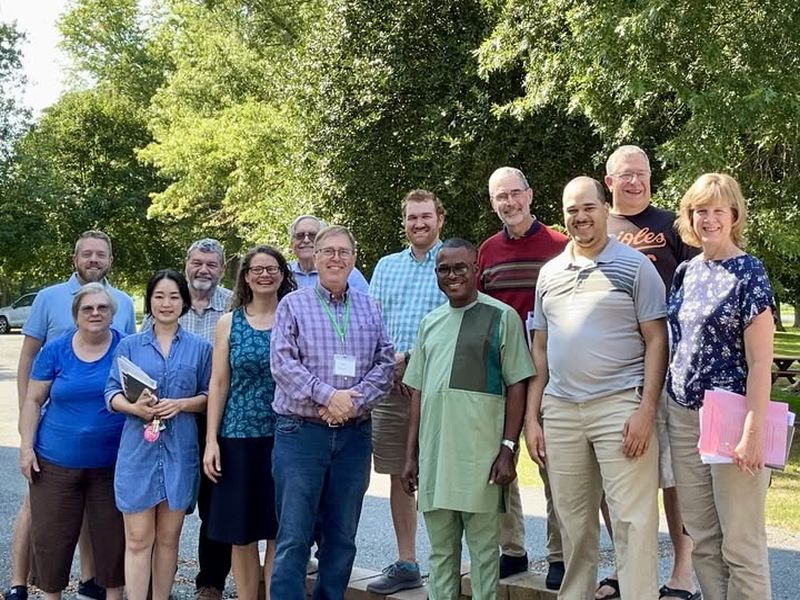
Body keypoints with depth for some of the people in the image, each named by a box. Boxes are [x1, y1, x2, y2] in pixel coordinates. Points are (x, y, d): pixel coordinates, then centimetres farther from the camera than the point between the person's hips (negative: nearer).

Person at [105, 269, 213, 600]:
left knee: (168, 538, 9)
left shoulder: (199, 347, 8)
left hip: (180, 450, 1)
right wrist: (134, 407, -16)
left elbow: (209, 397, 7)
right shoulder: (129, 345, 7)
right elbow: (112, 393, 4)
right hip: (138, 449, -1)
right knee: (138, 540, -1)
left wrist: (181, 404, -12)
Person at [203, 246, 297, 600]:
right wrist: (211, 440, -2)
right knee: (242, 534, 6)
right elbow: (218, 384, 5)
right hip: (239, 437, 1)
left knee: (279, 531, 4)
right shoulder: (229, 323, 7)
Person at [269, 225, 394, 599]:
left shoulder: (369, 309, 12)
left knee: (342, 537, 10)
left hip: (355, 434, 3)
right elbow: (282, 362, -7)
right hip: (301, 431, -3)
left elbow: (385, 363, 5)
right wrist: (327, 395, -17)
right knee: (293, 537, -3)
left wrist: (354, 401, -11)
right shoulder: (293, 305, 3)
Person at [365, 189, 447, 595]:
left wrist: (411, 357, -13)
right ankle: (406, 564, 20)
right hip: (391, 385, 5)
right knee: (399, 476, 9)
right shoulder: (386, 266, 16)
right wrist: (388, 363, -6)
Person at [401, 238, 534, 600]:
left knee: (483, 547, 2)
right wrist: (411, 454, 13)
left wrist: (508, 448, -10)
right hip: (434, 451, 5)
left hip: (480, 450, -5)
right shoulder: (430, 322, 16)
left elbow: (516, 387, -3)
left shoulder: (501, 317, 1)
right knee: (440, 549, 12)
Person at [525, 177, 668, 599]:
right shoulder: (549, 272, 14)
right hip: (560, 410, 5)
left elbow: (656, 341, -3)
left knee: (632, 521, -4)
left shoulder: (634, 266, 0)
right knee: (573, 522, 12)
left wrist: (646, 410, -13)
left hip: (619, 406, -4)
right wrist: (531, 416, 10)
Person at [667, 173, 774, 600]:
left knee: (741, 545, 0)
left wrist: (754, 431, -17)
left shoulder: (749, 273, -7)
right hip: (683, 415, 6)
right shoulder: (686, 272, 10)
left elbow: (760, 361, -12)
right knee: (702, 540, 12)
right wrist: (669, 405, 10)